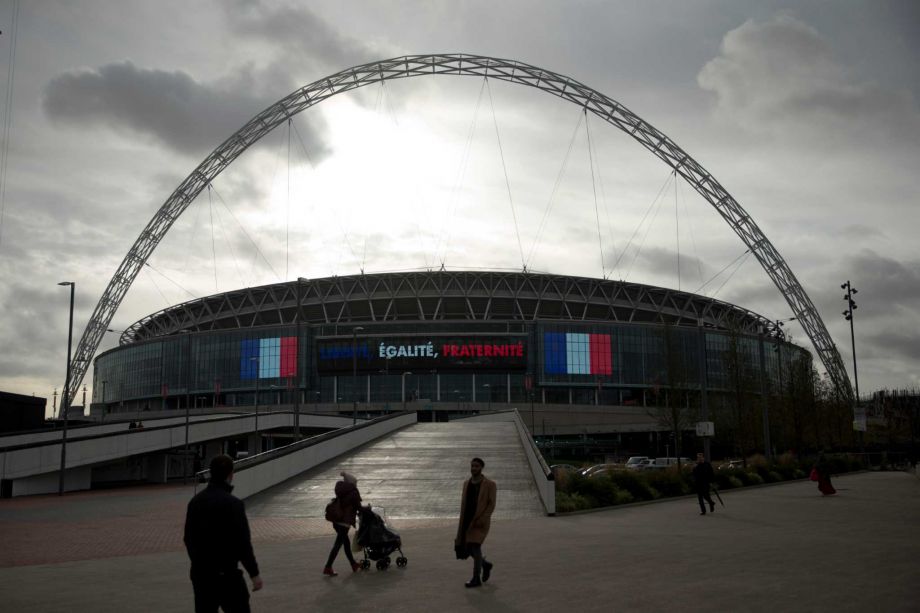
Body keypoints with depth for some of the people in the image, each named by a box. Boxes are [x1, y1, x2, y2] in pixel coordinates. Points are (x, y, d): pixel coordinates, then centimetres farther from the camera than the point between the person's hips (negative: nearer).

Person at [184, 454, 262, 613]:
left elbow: (188, 538, 12)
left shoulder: (195, 501, 4)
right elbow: (242, 542, -17)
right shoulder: (233, 504, -17)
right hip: (226, 574, -6)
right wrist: (254, 573, -9)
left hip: (200, 573, 6)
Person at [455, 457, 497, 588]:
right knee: (467, 548, 7)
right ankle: (485, 564, 31)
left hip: (480, 520, -6)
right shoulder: (466, 483, 10)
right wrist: (462, 521, 14)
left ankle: (476, 578, -2)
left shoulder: (489, 484, -6)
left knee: (475, 546, -13)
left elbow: (492, 504, -9)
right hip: (467, 519, 6)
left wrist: (483, 519, -19)